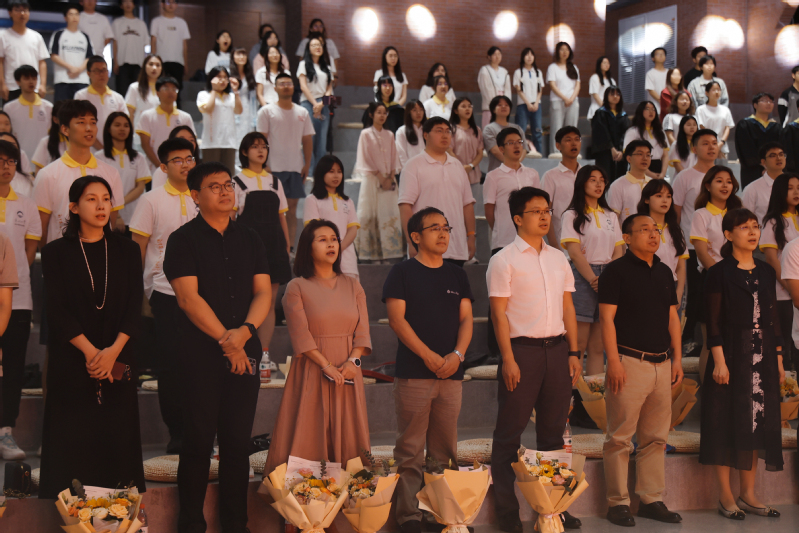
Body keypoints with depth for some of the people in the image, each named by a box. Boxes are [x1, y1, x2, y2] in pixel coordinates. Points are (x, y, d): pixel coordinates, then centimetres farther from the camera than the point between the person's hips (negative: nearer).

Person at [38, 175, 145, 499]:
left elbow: (134, 306, 1)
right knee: (72, 445, -1)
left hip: (118, 362, 2)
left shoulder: (127, 250, 9)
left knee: (118, 441, 1)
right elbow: (57, 310, -4)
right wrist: (91, 351, -14)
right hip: (71, 362, -2)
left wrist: (113, 351, -13)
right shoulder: (56, 253, 3)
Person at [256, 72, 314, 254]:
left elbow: (307, 140, 12)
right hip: (274, 168, -4)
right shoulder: (267, 111, 0)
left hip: (296, 168, 4)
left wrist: (307, 164, 3)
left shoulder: (302, 113, 11)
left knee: (292, 207, 5)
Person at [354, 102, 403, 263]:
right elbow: (366, 158, -4)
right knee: (370, 213, -7)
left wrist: (391, 177, -3)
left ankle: (389, 250, -2)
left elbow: (394, 158, 12)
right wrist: (380, 177, -10)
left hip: (388, 179, 4)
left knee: (390, 213, -2)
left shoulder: (389, 135, 14)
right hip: (371, 178, -4)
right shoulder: (366, 134, 1)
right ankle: (371, 251, -6)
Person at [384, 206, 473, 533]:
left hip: (451, 373, 5)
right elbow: (397, 319, -7)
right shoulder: (402, 273, 1)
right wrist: (428, 355, -14)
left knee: (445, 450, 8)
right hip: (413, 373, -4)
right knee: (410, 450, -4)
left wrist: (457, 354, -7)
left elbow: (466, 319, 10)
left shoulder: (457, 276, 15)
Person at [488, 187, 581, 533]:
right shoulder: (504, 260, -3)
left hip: (557, 348, 6)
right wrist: (509, 359, -14)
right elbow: (499, 313, -8)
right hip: (522, 348, -6)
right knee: (510, 432, -2)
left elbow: (568, 308, 15)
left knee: (553, 430, 11)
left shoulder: (558, 259, 14)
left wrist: (573, 352, 7)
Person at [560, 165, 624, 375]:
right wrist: (593, 279, -17)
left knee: (598, 346, 5)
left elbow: (618, 252, 11)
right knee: (578, 344, -8)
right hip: (583, 277, -5)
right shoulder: (572, 215, 2)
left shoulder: (610, 216, 17)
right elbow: (574, 253, -8)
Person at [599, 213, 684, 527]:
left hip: (661, 363, 7)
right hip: (629, 361, -7)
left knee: (655, 437, 10)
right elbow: (607, 318, -9)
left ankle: (652, 500, 18)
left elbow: (672, 318, 19)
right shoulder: (617, 271, -4)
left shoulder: (664, 272, 16)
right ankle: (618, 503, 4)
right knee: (620, 437, -3)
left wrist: (677, 358, 12)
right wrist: (613, 361, -16)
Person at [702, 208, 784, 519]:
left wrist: (778, 360, 9)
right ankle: (725, 497, 7)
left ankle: (748, 494, 16)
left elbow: (773, 319, 13)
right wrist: (719, 361, -15)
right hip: (732, 356, -5)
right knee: (727, 423, -1)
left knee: (757, 422, 7)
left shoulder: (766, 272, 11)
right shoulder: (720, 273, -5)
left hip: (762, 359, 5)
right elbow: (714, 322, -8)